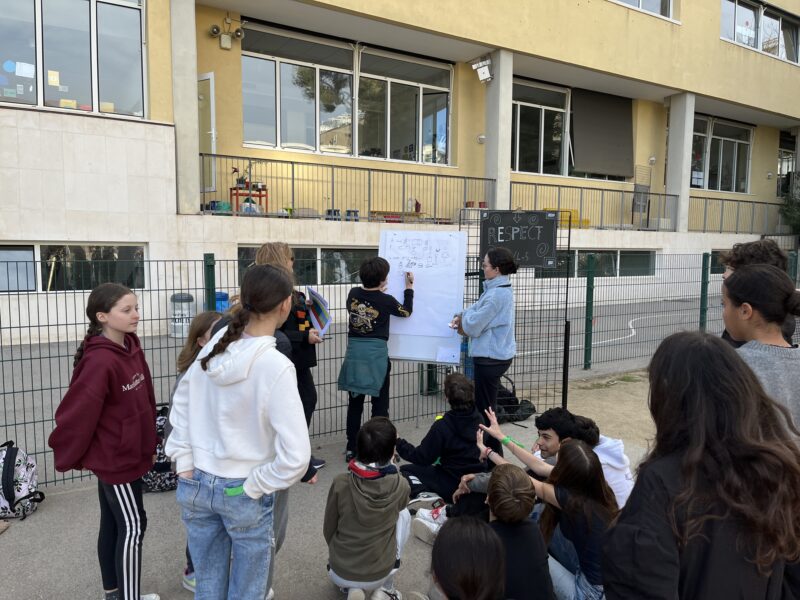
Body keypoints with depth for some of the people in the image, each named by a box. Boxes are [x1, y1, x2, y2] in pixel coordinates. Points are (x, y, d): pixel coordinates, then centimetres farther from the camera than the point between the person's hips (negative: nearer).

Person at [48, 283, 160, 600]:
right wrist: (68, 457, -7)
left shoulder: (131, 347, -1)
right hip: (116, 458, -8)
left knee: (112, 524, 20)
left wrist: (149, 441, 11)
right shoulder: (100, 361, -28)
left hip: (127, 453, 8)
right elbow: (77, 413, -21)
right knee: (133, 527, 5)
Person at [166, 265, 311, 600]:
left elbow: (181, 403, 5)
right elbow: (295, 456, -27)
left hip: (196, 485, 5)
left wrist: (183, 463, 6)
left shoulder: (214, 346, -7)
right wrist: (254, 488, -12)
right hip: (243, 494, -5)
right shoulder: (276, 366, -25)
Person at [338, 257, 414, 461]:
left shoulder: (353, 294, 1)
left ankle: (352, 448, 19)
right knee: (380, 404, 8)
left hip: (354, 353, 4)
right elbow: (406, 312, 10)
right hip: (376, 354, -4)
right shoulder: (386, 301, -8)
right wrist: (409, 286, 19)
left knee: (354, 403, 13)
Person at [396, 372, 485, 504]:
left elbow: (422, 457, -13)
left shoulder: (442, 426, -21)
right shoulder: (478, 419, -4)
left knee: (405, 471, 9)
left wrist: (398, 442, 0)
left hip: (454, 488, -7)